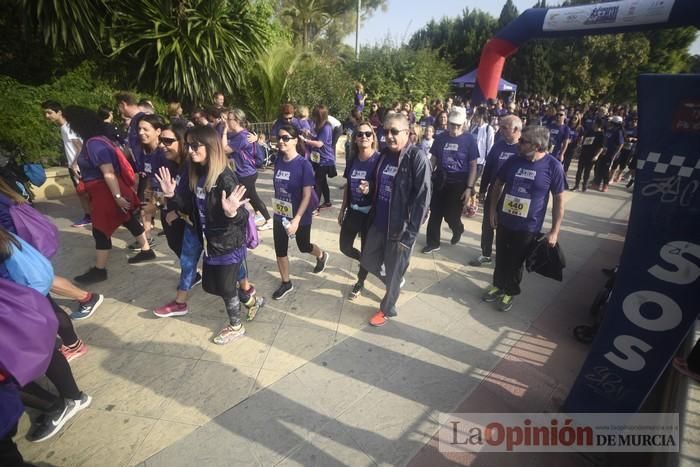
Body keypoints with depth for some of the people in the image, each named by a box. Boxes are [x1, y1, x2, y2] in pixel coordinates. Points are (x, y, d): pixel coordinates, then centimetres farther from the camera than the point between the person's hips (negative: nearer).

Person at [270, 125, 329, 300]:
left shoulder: (304, 164, -18)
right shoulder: (278, 161, -3)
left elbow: (307, 195, -21)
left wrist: (296, 220, -25)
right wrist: (275, 208, 10)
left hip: (300, 216, -4)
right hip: (280, 215, 5)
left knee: (304, 246, 15)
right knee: (280, 249, 8)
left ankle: (322, 256, 47)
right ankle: (286, 283, 27)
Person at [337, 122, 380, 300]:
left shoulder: (378, 159, -13)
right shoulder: (352, 159, 3)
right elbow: (347, 186, 11)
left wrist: (369, 189, -34)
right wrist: (342, 209, 15)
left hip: (370, 213, -5)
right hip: (352, 211, 6)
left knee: (366, 250, 10)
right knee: (345, 247, 14)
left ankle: (360, 282, 34)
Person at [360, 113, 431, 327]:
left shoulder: (417, 158, -15)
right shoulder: (384, 154, 5)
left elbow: (423, 198, -18)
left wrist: (410, 233, -19)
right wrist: (372, 216, 12)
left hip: (400, 228, -7)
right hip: (378, 223, 7)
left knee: (394, 271, 9)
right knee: (368, 261, 19)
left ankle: (387, 309, 34)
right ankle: (394, 282, 46)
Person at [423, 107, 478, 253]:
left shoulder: (469, 139, -4)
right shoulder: (441, 138, 4)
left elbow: (473, 166, -5)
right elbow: (433, 160, 9)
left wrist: (469, 188, -11)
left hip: (458, 184, -3)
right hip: (440, 181, 3)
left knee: (451, 215, 2)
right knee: (435, 214, 4)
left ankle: (458, 230, 37)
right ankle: (433, 243, 20)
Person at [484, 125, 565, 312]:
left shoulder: (553, 166, -12)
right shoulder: (513, 161, -3)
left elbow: (559, 199, -8)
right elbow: (498, 185, 10)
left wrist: (554, 231, -9)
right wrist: (492, 209, 4)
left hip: (528, 227, -3)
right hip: (504, 221, 3)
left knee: (516, 262, 13)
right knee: (501, 258, 17)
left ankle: (510, 292, 35)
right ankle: (498, 285, 39)